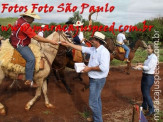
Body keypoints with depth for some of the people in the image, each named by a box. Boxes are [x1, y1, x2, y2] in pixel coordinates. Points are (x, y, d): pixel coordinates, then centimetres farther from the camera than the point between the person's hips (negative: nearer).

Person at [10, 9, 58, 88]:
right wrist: (50, 41, -23)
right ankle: (29, 81, -14)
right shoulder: (25, 25, -25)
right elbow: (36, 37, -27)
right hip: (19, 45, -11)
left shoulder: (21, 19, 6)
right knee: (31, 59, -21)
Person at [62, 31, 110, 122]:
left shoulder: (103, 51, -23)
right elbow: (82, 48, 11)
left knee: (93, 102, -1)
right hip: (94, 78, 9)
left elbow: (103, 67, -31)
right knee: (97, 99, 21)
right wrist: (69, 44, 12)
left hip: (98, 80, -9)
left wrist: (90, 68, -21)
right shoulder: (93, 49, 4)